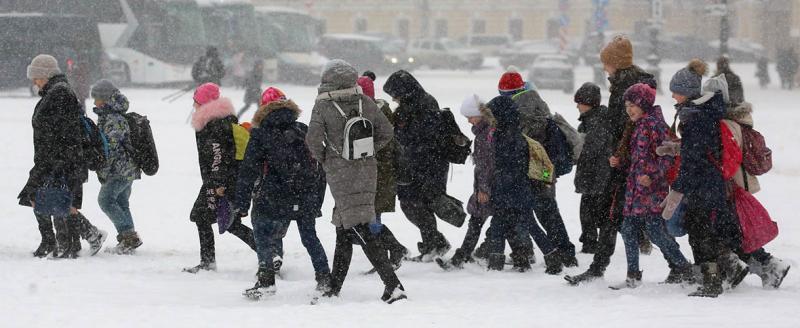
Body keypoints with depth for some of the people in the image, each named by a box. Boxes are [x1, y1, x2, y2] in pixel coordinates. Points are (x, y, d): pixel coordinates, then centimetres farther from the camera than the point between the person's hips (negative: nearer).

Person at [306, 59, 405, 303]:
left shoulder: (323, 106, -10)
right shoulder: (364, 102, 3)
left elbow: (313, 139, -12)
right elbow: (386, 131, 7)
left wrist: (323, 159, 7)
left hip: (340, 173, -5)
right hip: (368, 169, 5)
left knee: (361, 231, -8)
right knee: (343, 228, 17)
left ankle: (393, 285, -19)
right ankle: (334, 287, 24)